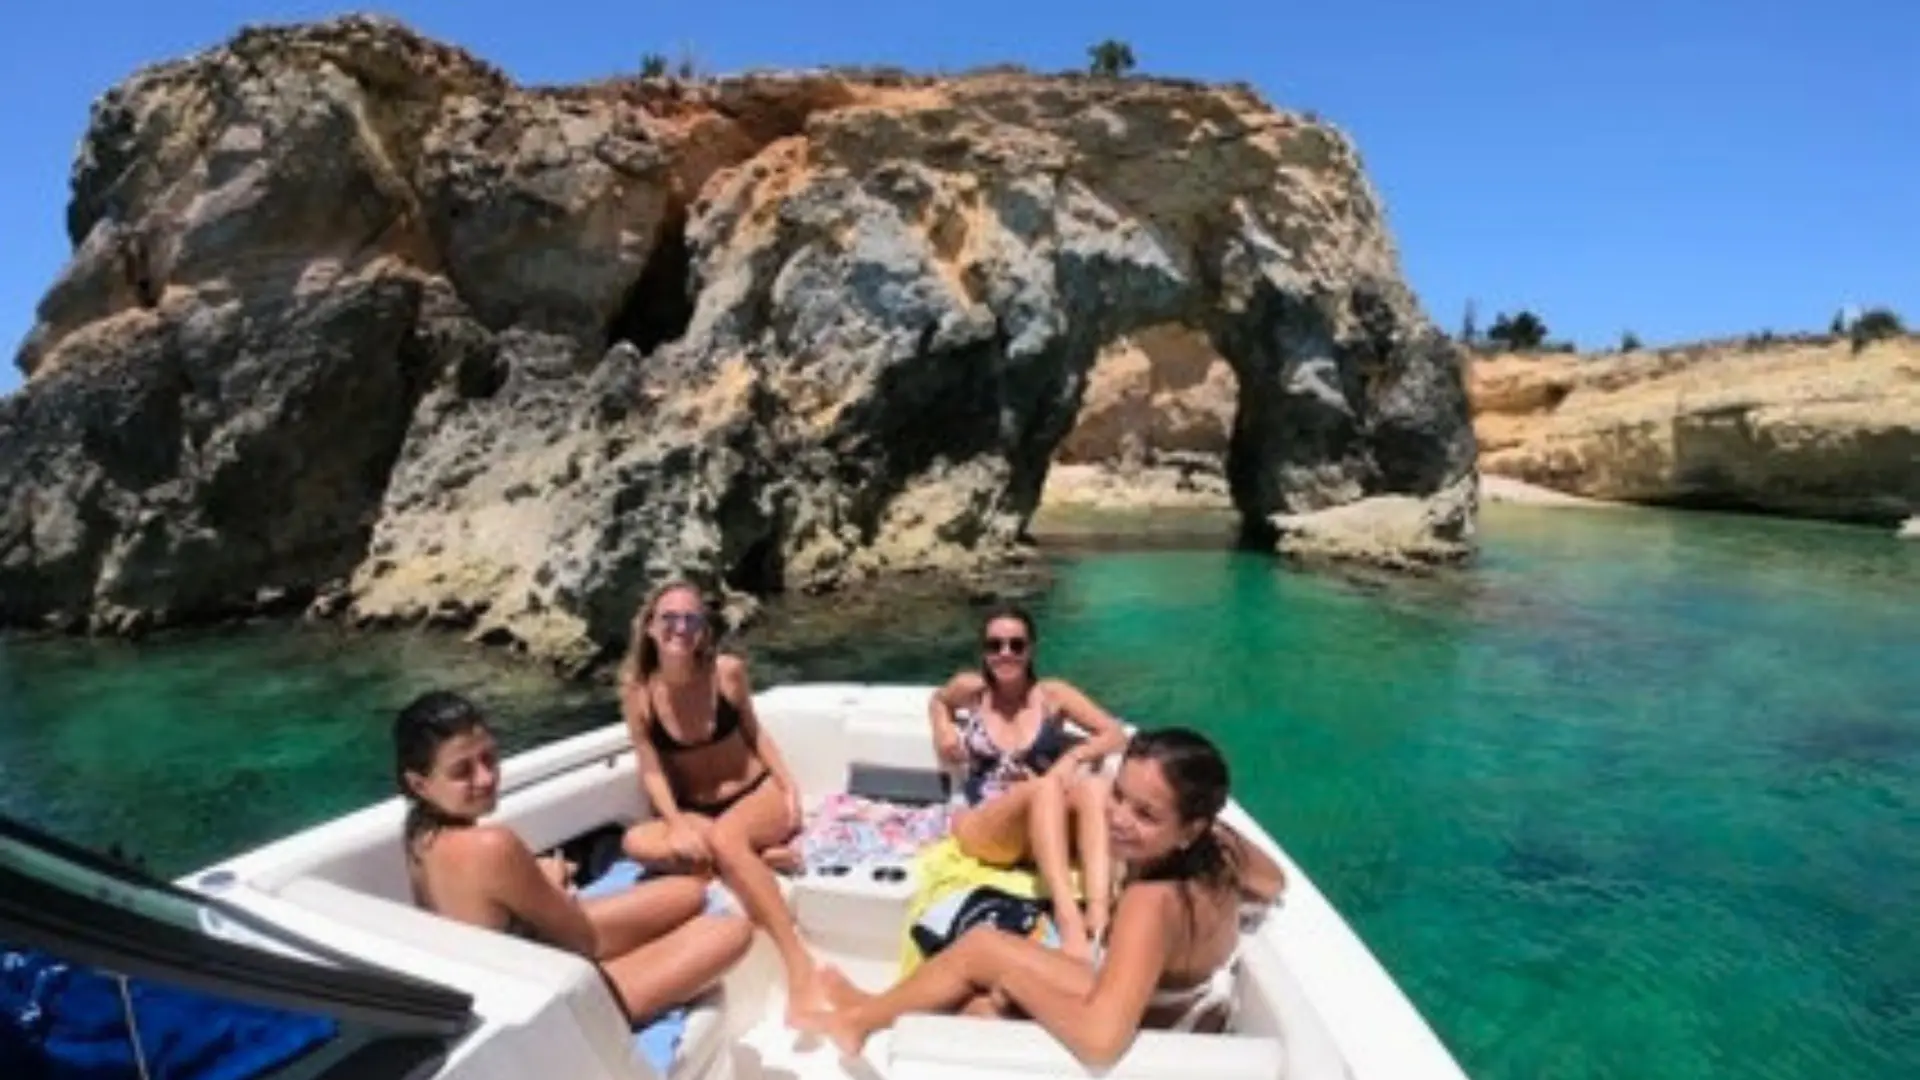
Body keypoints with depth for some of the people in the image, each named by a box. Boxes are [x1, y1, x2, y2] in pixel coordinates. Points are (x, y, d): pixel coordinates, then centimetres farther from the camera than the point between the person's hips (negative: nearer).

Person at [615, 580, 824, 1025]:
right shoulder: (637, 692, -10)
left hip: (759, 795, -2)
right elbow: (652, 771, -8)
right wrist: (678, 822, -25)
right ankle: (763, 858, -22)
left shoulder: (729, 671, -11)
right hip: (698, 812, 3)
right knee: (637, 843, -27)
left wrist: (789, 784, -8)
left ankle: (799, 964, -36)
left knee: (725, 837, -36)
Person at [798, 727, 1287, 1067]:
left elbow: (1100, 1040, -46)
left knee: (981, 946, -2)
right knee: (982, 1007, 11)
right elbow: (1273, 882, 7)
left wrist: (1014, 975, -30)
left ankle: (865, 1016, 20)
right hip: (1187, 1019, 7)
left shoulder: (1152, 903, -38)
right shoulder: (1219, 844, -15)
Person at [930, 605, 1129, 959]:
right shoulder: (970, 688, 3)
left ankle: (1099, 913, -50)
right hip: (979, 827, -2)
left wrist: (1075, 755, -17)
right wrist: (943, 731, 5)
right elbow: (938, 700, 27)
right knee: (1044, 788, -36)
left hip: (1046, 829, 2)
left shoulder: (1051, 694, 2)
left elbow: (1116, 734, 2)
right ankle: (1069, 919, -52)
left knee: (1095, 787, -32)